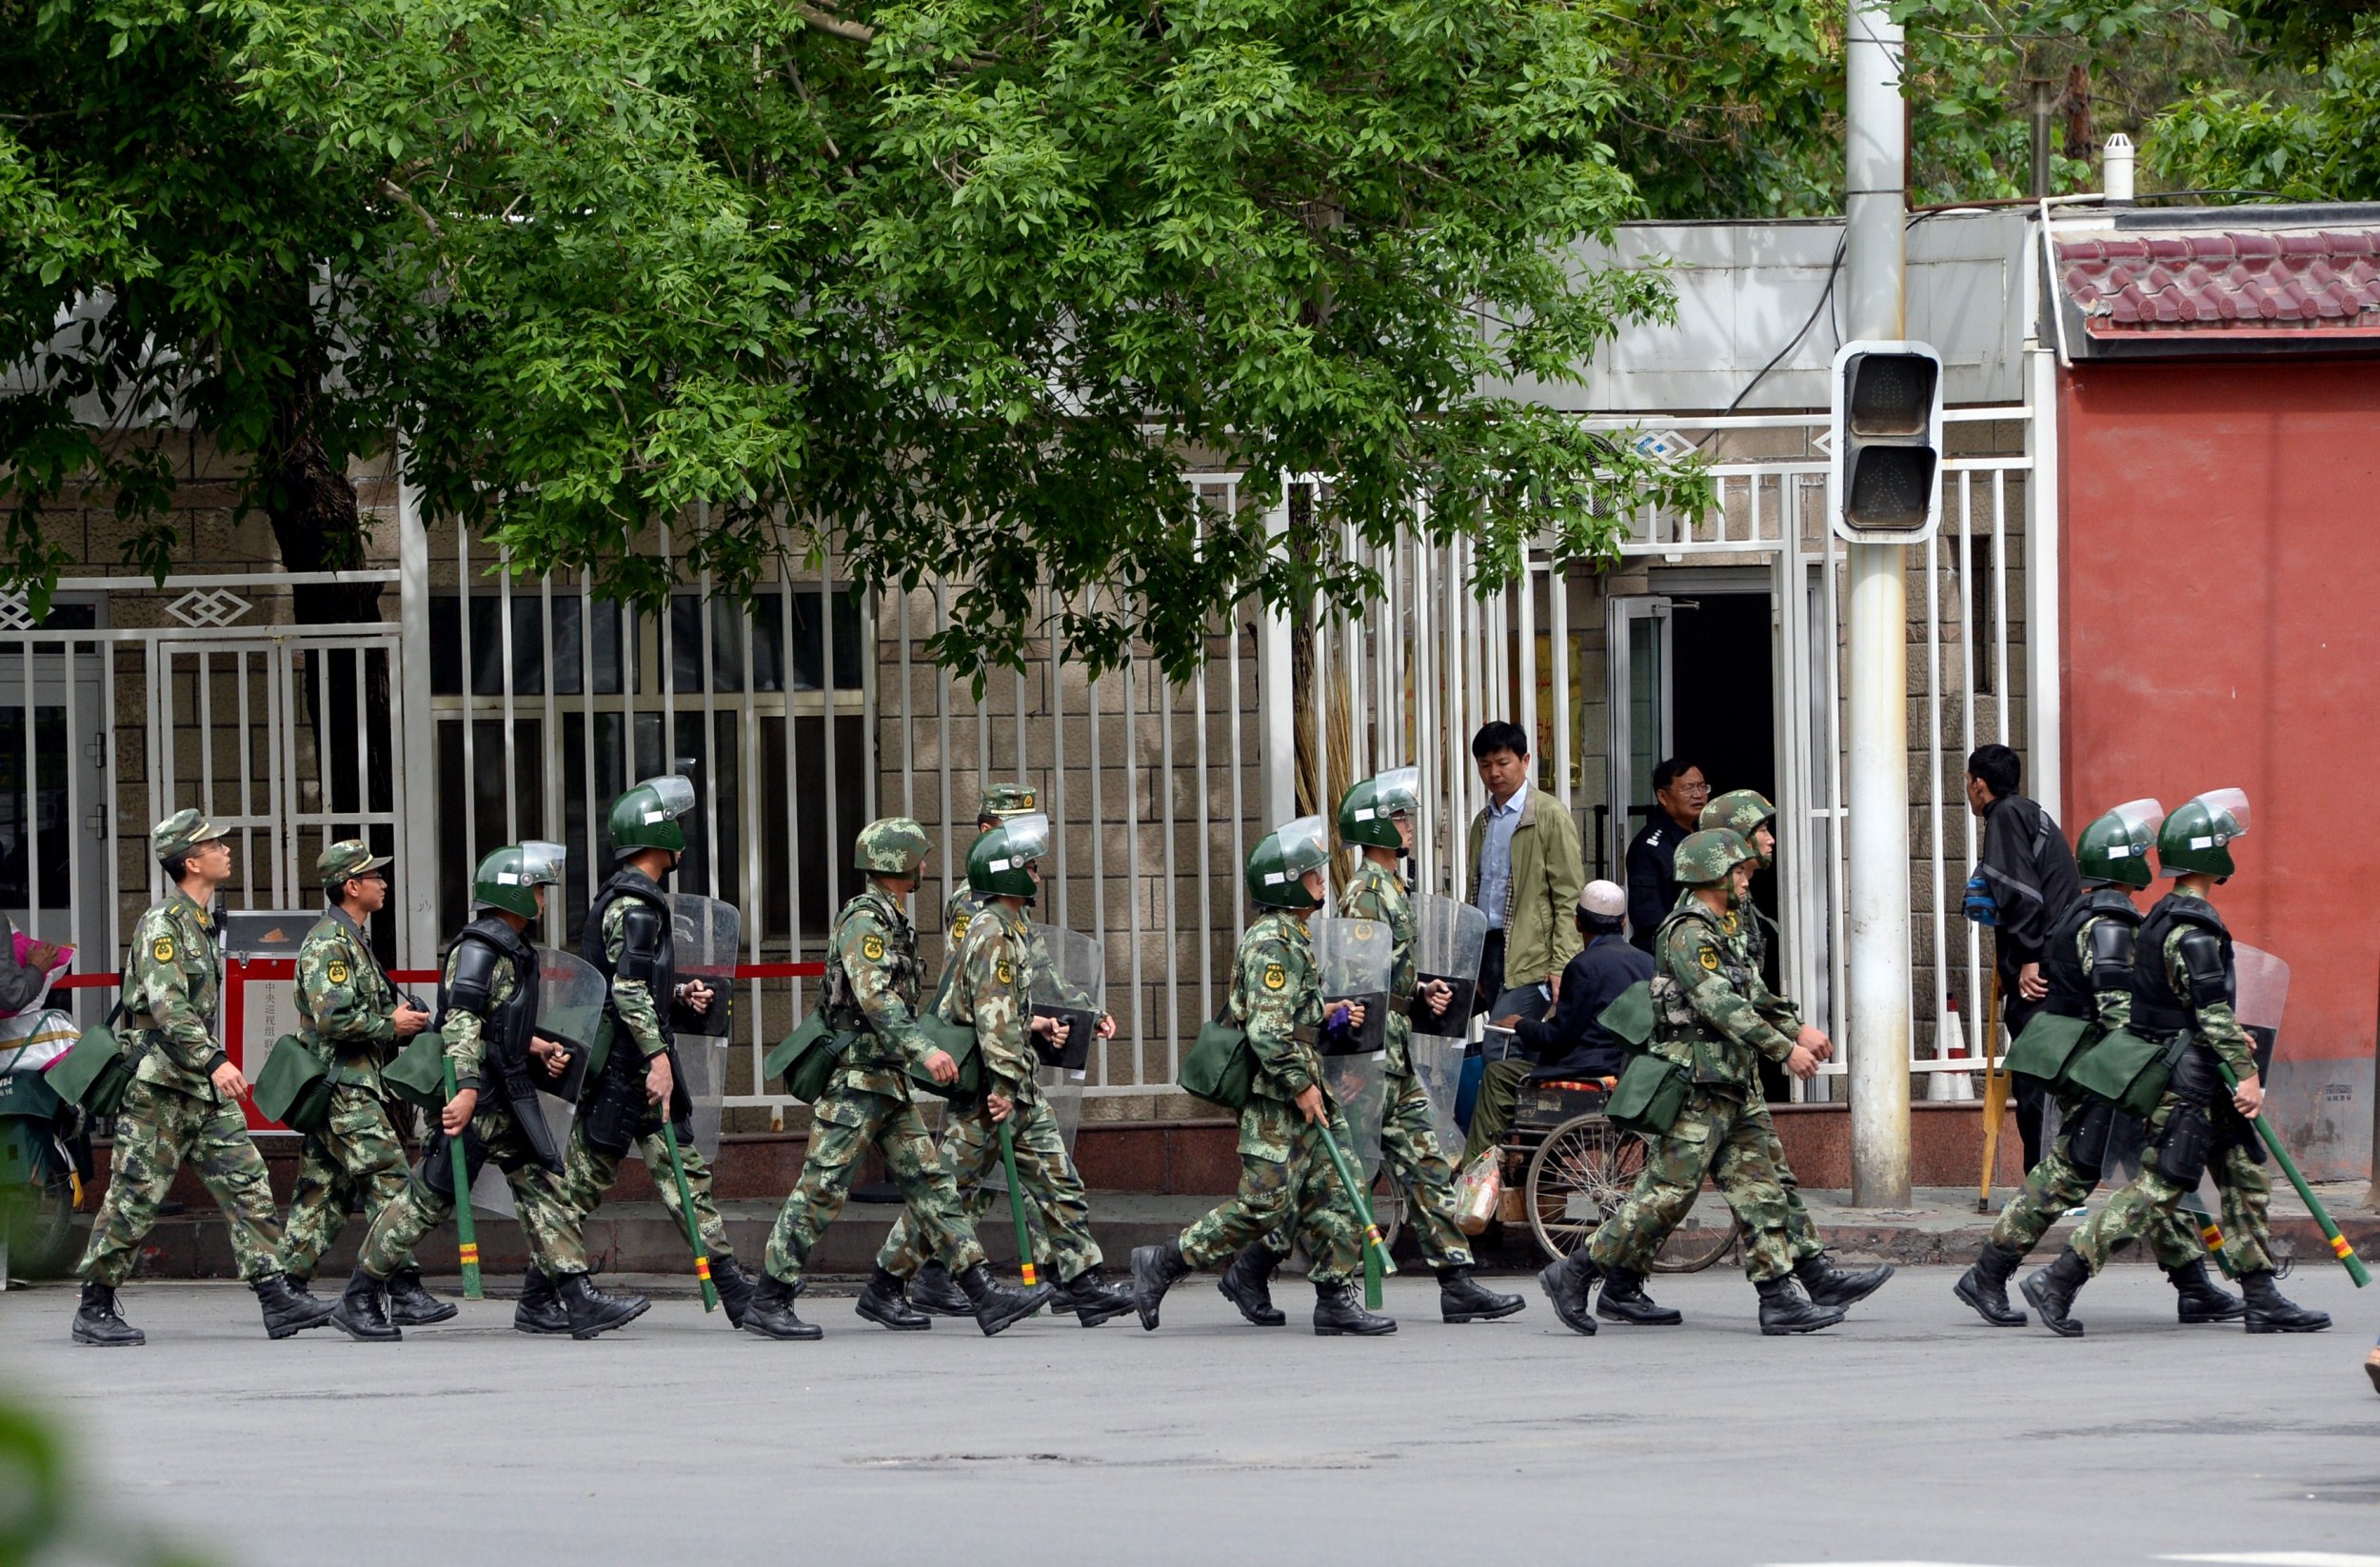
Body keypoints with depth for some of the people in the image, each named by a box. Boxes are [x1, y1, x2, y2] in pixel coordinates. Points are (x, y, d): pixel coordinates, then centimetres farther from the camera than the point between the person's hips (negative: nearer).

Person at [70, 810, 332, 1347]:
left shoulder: (201, 925, 17)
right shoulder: (162, 924, -12)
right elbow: (167, 1006, -24)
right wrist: (214, 1061, -34)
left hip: (204, 1089, 9)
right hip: (158, 1086, -9)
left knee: (246, 1184, 0)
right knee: (136, 1197, -4)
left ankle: (277, 1298, -3)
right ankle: (95, 1308, 5)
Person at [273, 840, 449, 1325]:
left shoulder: (351, 939, 20)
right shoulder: (328, 943, -13)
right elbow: (333, 1018, -23)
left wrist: (401, 1016, 13)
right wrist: (391, 1025, -13)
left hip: (350, 1086, 11)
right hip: (344, 1089, -11)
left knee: (323, 1190, 10)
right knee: (388, 1182, -13)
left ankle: (288, 1286, 12)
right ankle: (404, 1291, -16)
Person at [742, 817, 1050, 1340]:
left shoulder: (892, 921, 18)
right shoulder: (864, 920, -14)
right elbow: (875, 997, -27)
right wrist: (924, 1050, -35)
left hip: (888, 1081, 10)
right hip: (855, 1079, -10)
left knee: (929, 1181, 4)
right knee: (821, 1190, -7)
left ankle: (985, 1295, 0)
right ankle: (767, 1303, -2)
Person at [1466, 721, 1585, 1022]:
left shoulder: (1550, 816, -3)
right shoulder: (1483, 822, 19)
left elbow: (1569, 898, -7)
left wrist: (1561, 965, -15)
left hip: (1530, 960, -7)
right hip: (1487, 949, 7)